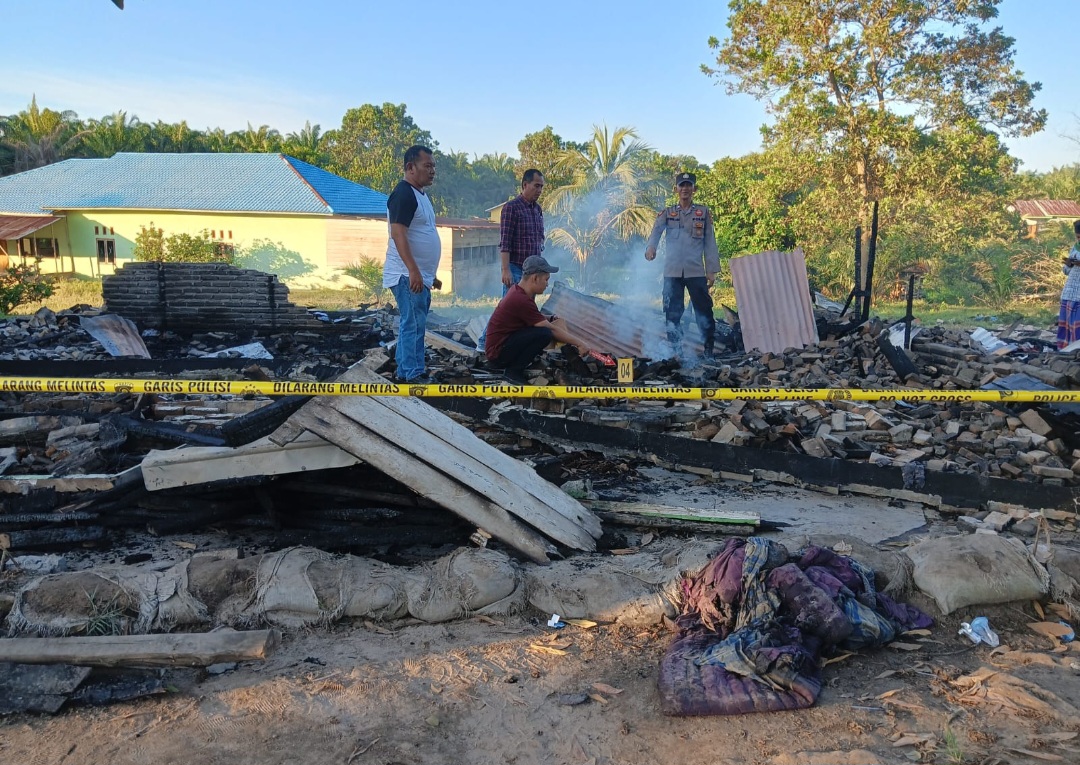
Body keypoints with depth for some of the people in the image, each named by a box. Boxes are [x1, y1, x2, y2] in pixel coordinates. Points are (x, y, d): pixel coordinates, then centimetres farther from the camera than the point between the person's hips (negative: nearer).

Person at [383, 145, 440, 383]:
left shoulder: (419, 194, 18)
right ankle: (413, 375, -4)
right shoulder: (403, 194, -13)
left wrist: (430, 274, 24)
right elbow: (398, 234, -22)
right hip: (408, 275, -10)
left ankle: (403, 371, 19)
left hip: (419, 275, 10)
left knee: (412, 323, 12)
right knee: (414, 324, -8)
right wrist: (413, 271, -28)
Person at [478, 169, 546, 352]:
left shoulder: (538, 209, 13)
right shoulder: (511, 207, -10)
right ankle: (484, 343, 2)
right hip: (515, 268, -7)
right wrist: (506, 270, -20)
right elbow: (504, 242, -15)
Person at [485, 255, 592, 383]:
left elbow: (536, 317, 25)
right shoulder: (521, 300, -23)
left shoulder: (518, 290, 7)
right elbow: (551, 330, -19)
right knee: (544, 333, -28)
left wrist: (553, 319, 10)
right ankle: (514, 371, -13)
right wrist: (579, 343, -12)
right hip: (498, 354, -10)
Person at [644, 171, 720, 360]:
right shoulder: (667, 213, 10)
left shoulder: (703, 213, 9)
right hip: (672, 271, 1)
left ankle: (709, 350, 6)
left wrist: (712, 270, 1)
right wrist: (651, 246, -30)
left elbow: (710, 242, 7)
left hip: (696, 271, -1)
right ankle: (676, 350, 11)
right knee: (672, 312, 2)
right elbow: (656, 230, -8)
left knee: (703, 310, -3)